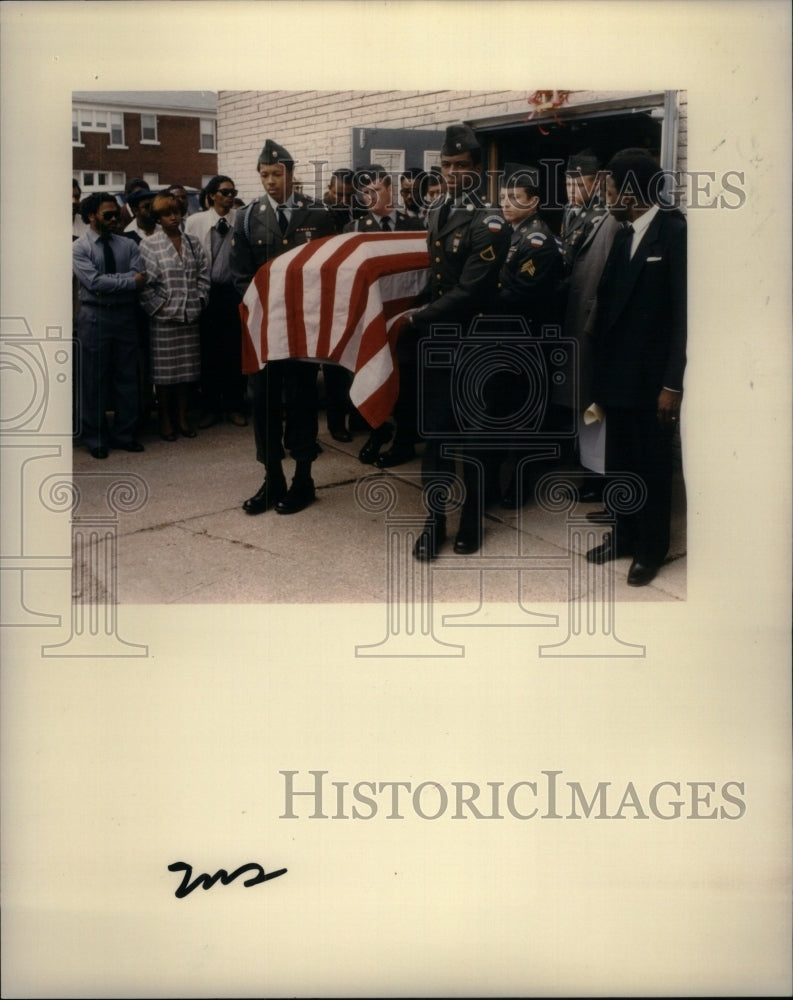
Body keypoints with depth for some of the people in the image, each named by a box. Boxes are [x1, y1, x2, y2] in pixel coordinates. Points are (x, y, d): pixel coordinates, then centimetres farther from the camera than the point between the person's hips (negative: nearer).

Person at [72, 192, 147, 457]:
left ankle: (125, 434, 20)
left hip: (125, 316, 4)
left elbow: (141, 278, -6)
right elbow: (94, 282, -16)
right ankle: (95, 438, 14)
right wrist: (129, 281, -13)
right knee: (94, 380, 3)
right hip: (94, 317, -3)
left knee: (127, 377, 8)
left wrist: (112, 282, -16)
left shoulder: (127, 245, 7)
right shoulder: (79, 248, -3)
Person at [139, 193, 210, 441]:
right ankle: (165, 420, 12)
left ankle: (182, 417, 20)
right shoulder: (149, 245, -3)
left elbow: (204, 275, 10)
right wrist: (157, 306, -10)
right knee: (164, 369, 1)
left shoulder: (193, 243, 10)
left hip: (190, 316, 4)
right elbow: (145, 283, -7)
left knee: (187, 367, 9)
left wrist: (199, 301, 0)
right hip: (163, 317, -4)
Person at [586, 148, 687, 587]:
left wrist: (672, 383, -18)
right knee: (618, 462, 15)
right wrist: (599, 371, 5)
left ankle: (651, 547, 21)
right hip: (617, 372, 7)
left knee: (652, 465, 7)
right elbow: (608, 302, 8)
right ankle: (624, 534, 30)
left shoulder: (675, 231, -12)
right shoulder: (623, 234, 9)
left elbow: (684, 312, -15)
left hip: (652, 376, -6)